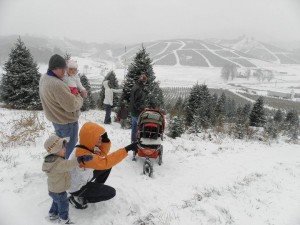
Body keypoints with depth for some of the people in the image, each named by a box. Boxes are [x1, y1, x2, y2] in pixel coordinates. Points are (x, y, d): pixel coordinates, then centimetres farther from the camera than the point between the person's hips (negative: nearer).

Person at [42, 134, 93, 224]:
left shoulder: (53, 159, -5)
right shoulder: (58, 163, -38)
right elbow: (68, 164, -55)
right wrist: (81, 159, -64)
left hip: (53, 189, 9)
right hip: (58, 191, -9)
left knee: (56, 202, 32)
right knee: (63, 204, 15)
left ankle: (53, 214, 52)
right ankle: (64, 219, 36)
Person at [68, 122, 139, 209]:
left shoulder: (88, 145, -12)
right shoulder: (82, 154, -38)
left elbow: (102, 154, -1)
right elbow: (104, 162, -46)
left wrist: (106, 140, -22)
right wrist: (126, 149, -49)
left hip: (82, 179, 8)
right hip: (76, 188, -8)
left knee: (107, 167, 3)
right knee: (111, 192, -5)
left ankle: (97, 188, 21)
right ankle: (78, 199, 3)